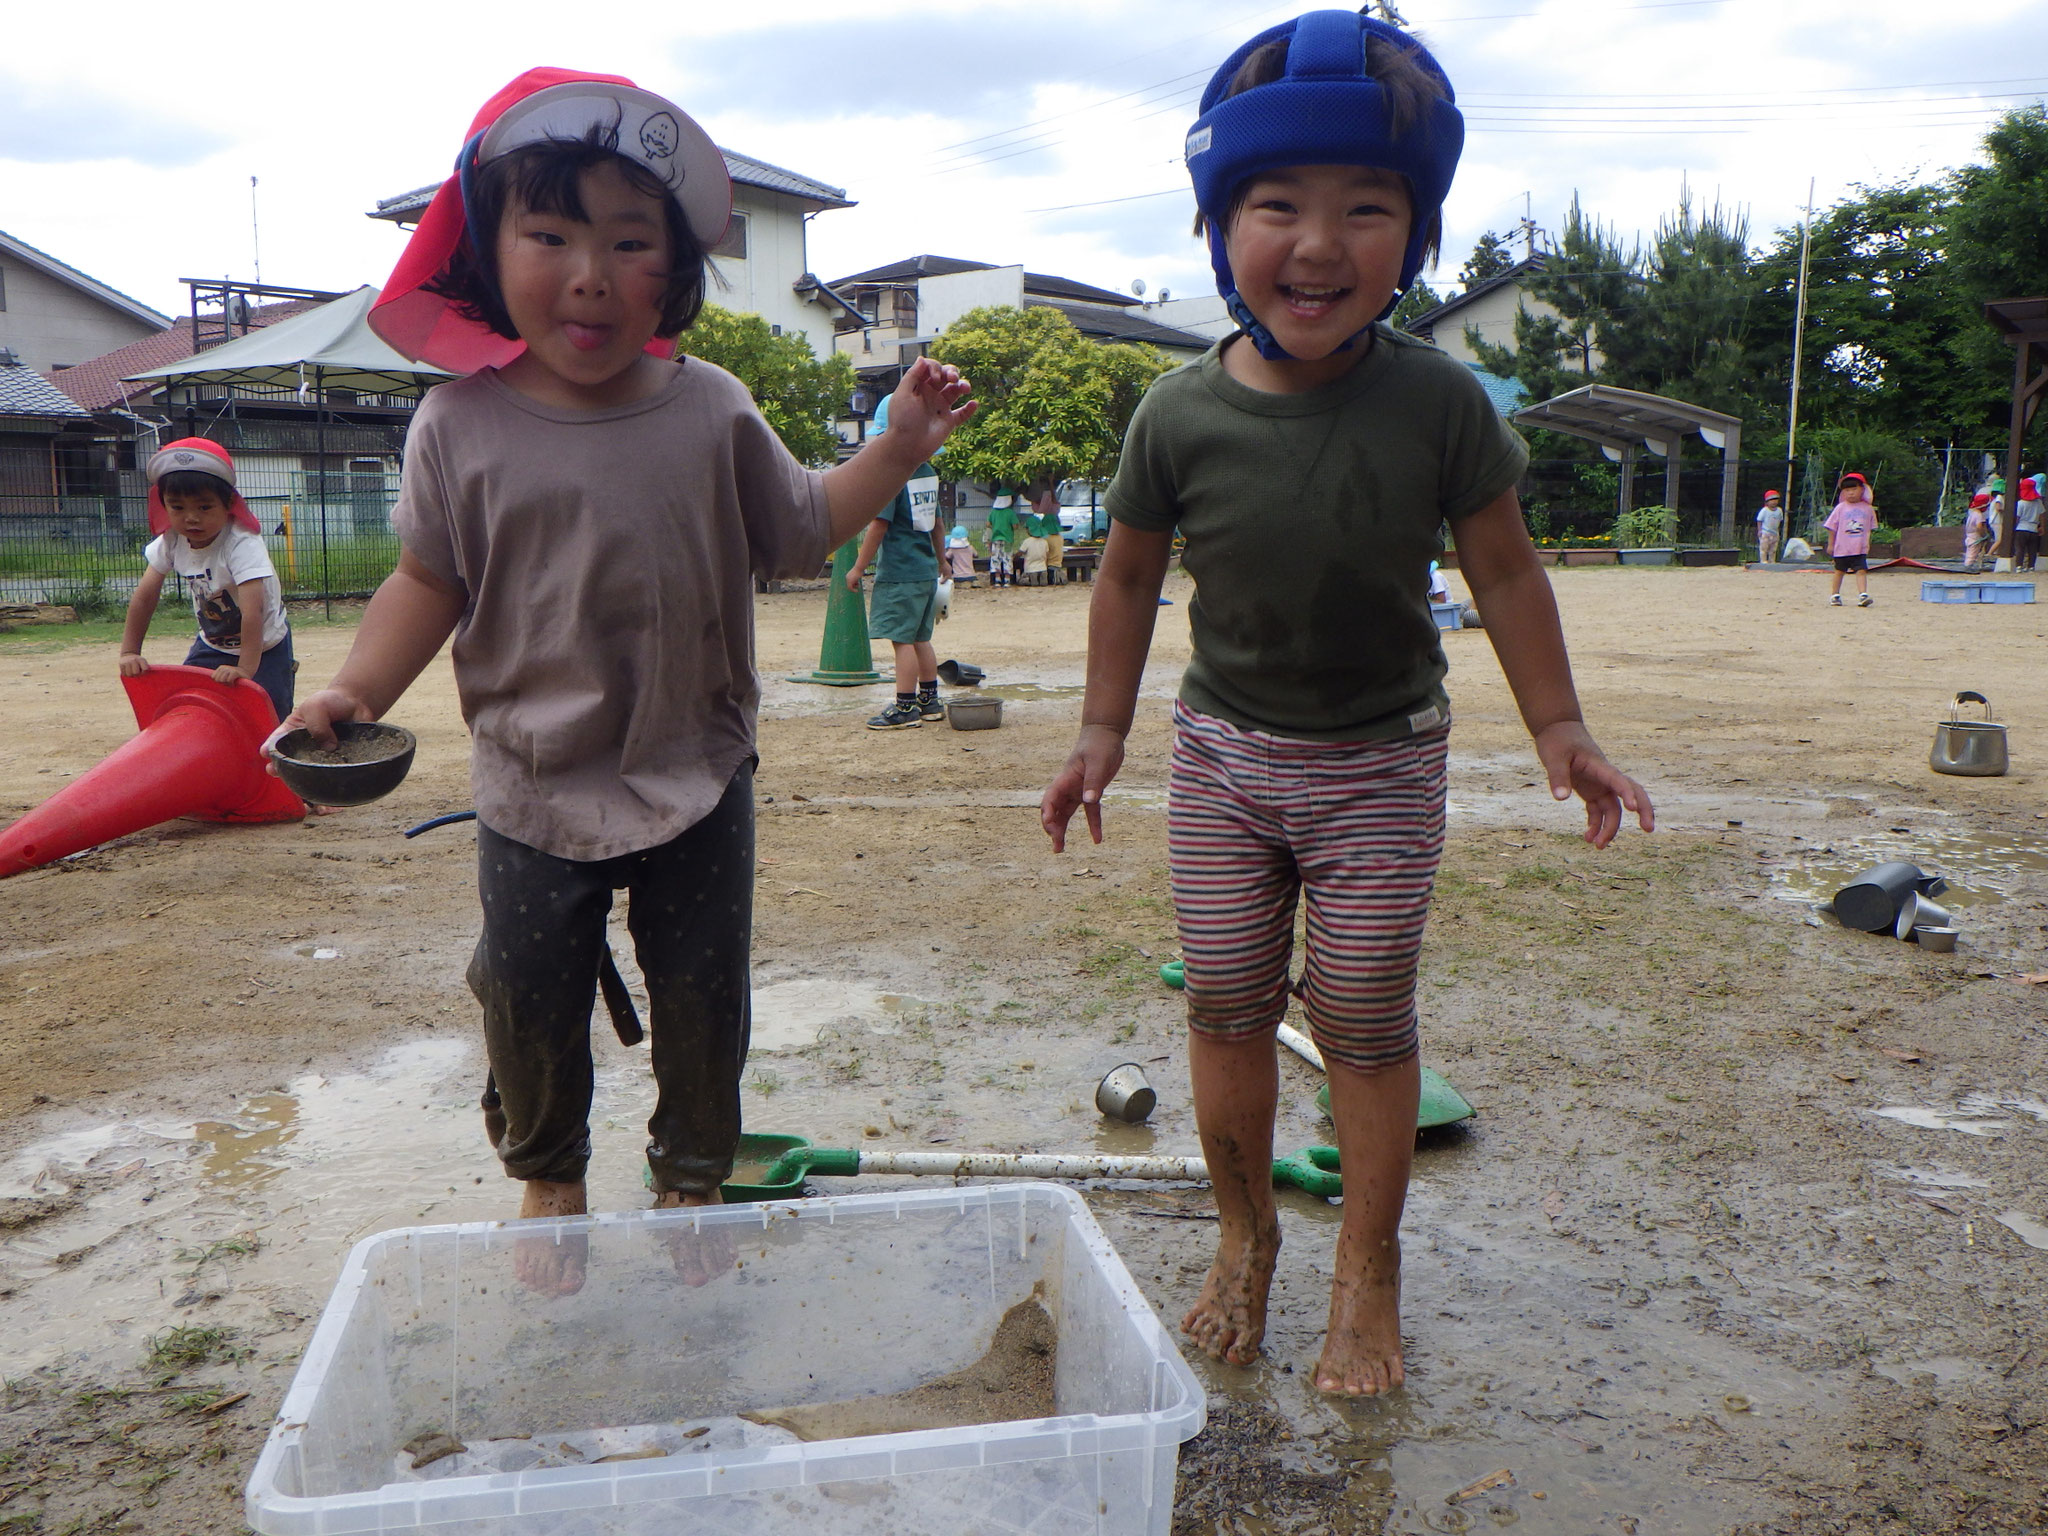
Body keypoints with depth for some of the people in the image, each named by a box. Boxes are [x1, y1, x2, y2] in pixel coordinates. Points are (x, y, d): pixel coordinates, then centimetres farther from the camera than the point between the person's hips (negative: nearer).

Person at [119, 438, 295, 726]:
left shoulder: (242, 544, -30)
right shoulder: (171, 541, -11)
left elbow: (253, 610, -40)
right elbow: (144, 597, -4)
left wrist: (246, 668, -47)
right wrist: (129, 652, -9)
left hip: (262, 646, -6)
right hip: (212, 645, 6)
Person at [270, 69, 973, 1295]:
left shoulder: (712, 411, -5)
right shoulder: (464, 424, -8)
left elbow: (800, 532, 6)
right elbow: (430, 579, 0)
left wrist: (901, 447, -3)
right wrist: (357, 691, -12)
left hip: (699, 779, 1)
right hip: (536, 790, 0)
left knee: (704, 1001, 13)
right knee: (532, 1002, 14)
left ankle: (693, 1181, 37)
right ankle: (549, 1177, 42)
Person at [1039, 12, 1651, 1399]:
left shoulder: (1438, 403, -14)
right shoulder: (1181, 412, -10)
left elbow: (1504, 571, -1)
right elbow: (1130, 578, 4)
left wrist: (1561, 733, 3)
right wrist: (1102, 735, 5)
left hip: (1382, 763, -1)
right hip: (1223, 755, 2)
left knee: (1365, 1024, 4)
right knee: (1225, 1008, 10)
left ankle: (1367, 1272, 25)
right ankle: (1245, 1240, 32)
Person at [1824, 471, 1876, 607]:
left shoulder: (1868, 509, 3)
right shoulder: (1840, 508, -2)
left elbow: (1870, 529, 13)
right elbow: (1832, 527, 2)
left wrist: (1868, 544, 14)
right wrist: (1830, 544, 2)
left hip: (1860, 549, 0)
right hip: (1842, 548, 0)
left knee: (1861, 570, -11)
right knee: (1839, 570, 11)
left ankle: (1863, 595, -16)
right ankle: (1834, 594, 23)